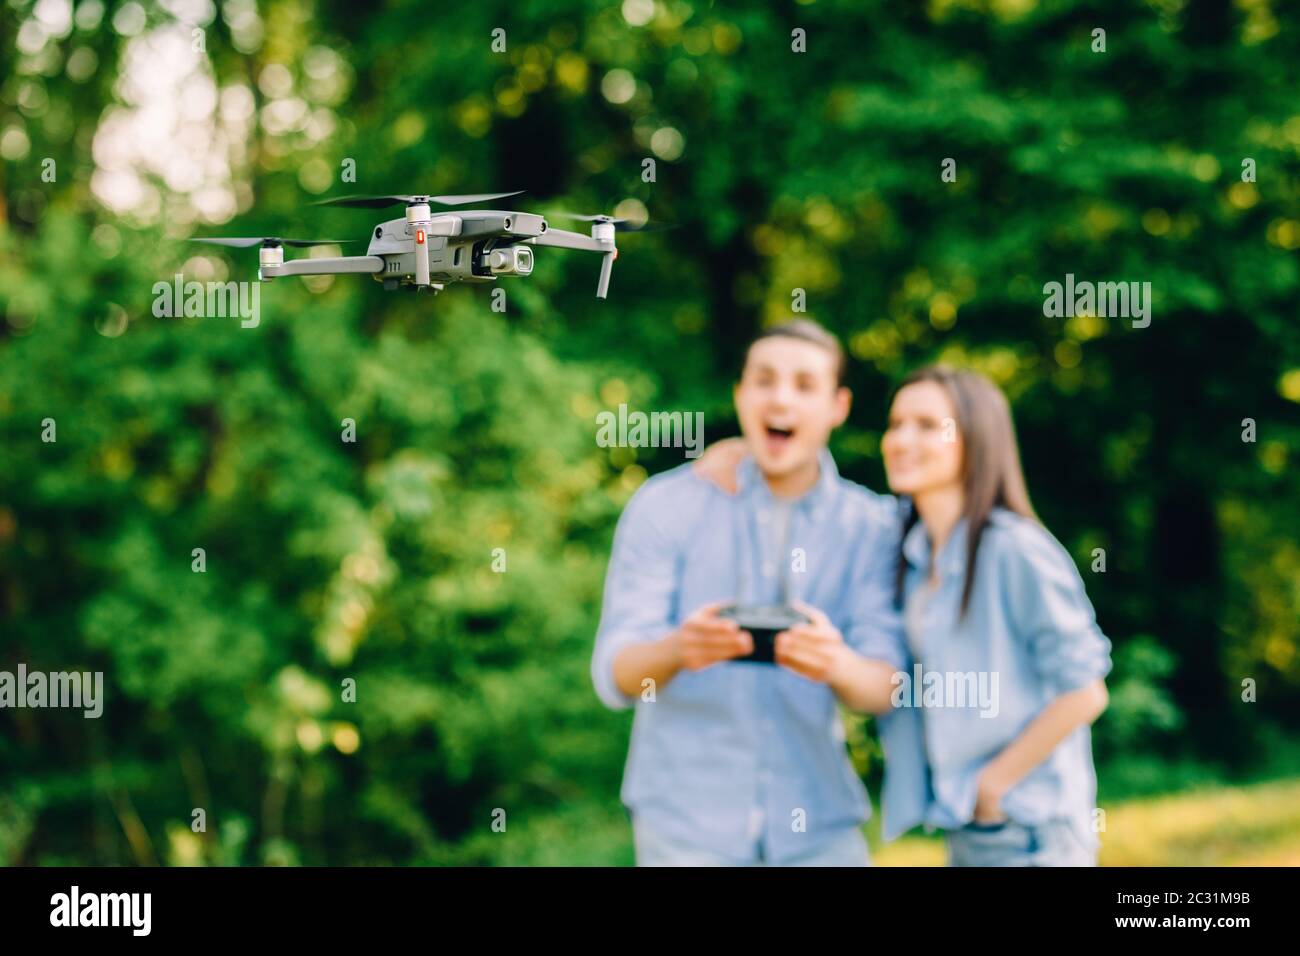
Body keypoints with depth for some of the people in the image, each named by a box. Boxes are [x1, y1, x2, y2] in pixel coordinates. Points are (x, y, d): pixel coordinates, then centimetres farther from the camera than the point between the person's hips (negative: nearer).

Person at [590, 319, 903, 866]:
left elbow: (883, 686, -7)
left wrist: (837, 664, -31)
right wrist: (676, 651, -32)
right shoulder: (665, 506, -3)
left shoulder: (871, 526, 1)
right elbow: (614, 675, -9)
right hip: (686, 820, -2)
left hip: (817, 823, 2)